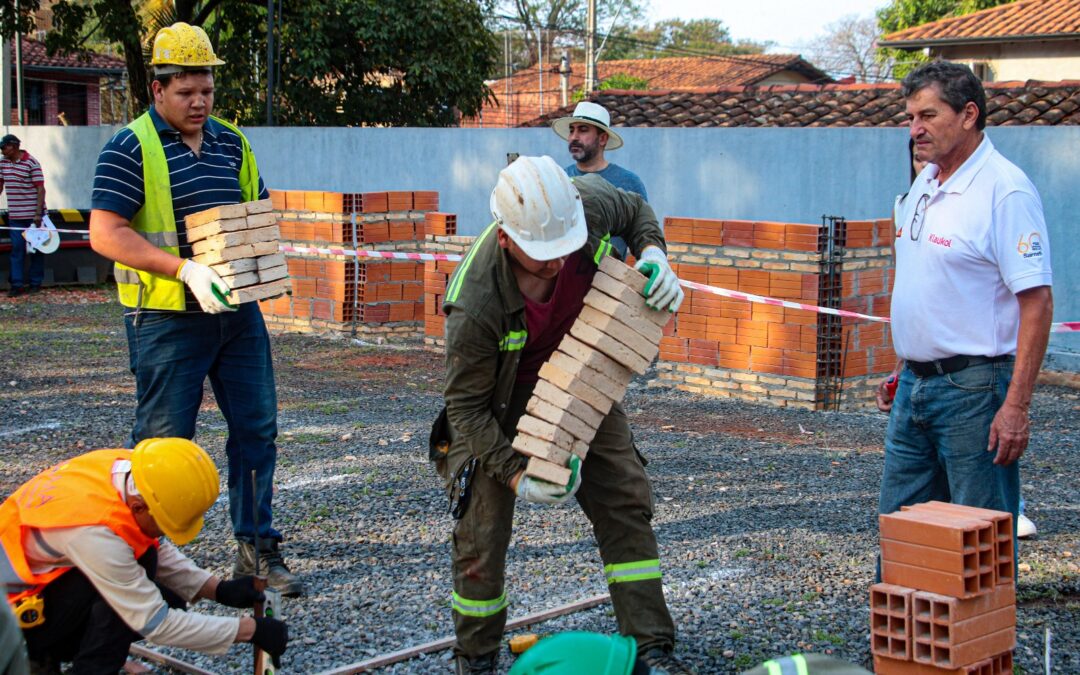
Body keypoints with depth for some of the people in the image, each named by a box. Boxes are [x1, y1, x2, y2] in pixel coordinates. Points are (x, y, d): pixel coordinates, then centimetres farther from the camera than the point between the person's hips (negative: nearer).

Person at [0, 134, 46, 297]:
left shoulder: (31, 163, -13)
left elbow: (40, 189, -13)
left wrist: (38, 213, -18)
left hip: (32, 214, -5)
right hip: (15, 215, 5)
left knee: (36, 248, 5)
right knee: (17, 248, 1)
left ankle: (35, 282, 15)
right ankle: (17, 284, 2)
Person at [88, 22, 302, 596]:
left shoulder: (231, 144, 13)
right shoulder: (130, 149, -6)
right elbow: (106, 233, -14)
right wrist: (186, 269, -22)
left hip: (238, 312, 6)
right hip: (166, 318, -6)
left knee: (256, 429, 6)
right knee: (163, 439, 0)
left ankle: (257, 547, 17)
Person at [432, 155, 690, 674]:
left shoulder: (589, 203, -28)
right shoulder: (475, 305, -39)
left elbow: (635, 211, -1)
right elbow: (466, 406, -25)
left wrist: (653, 256, -20)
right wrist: (515, 476, -32)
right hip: (497, 400, -4)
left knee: (625, 500, -2)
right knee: (483, 526, -4)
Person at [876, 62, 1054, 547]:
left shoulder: (1004, 189, -14)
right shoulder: (924, 185, 12)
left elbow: (1037, 301, -18)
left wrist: (1015, 405, -22)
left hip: (974, 389, -8)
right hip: (914, 386, 9)